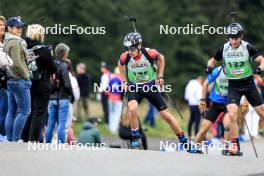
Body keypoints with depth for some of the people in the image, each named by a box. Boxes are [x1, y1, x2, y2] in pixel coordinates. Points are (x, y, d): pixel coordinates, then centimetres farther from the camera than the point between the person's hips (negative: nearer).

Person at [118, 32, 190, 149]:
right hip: (134, 87, 0)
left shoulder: (149, 53, -23)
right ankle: (136, 138, -10)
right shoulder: (125, 57, -19)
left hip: (151, 86, 0)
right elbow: (120, 65, 8)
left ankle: (184, 141, 15)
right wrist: (124, 81, 6)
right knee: (132, 109, -30)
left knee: (166, 115, 1)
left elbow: (161, 58, 1)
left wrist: (160, 76, 1)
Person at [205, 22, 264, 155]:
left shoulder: (247, 47, -11)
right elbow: (213, 60, 11)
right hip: (233, 87, 1)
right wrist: (209, 66, -10)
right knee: (232, 115, -18)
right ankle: (235, 144, -7)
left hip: (248, 85, -1)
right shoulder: (224, 48, -4)